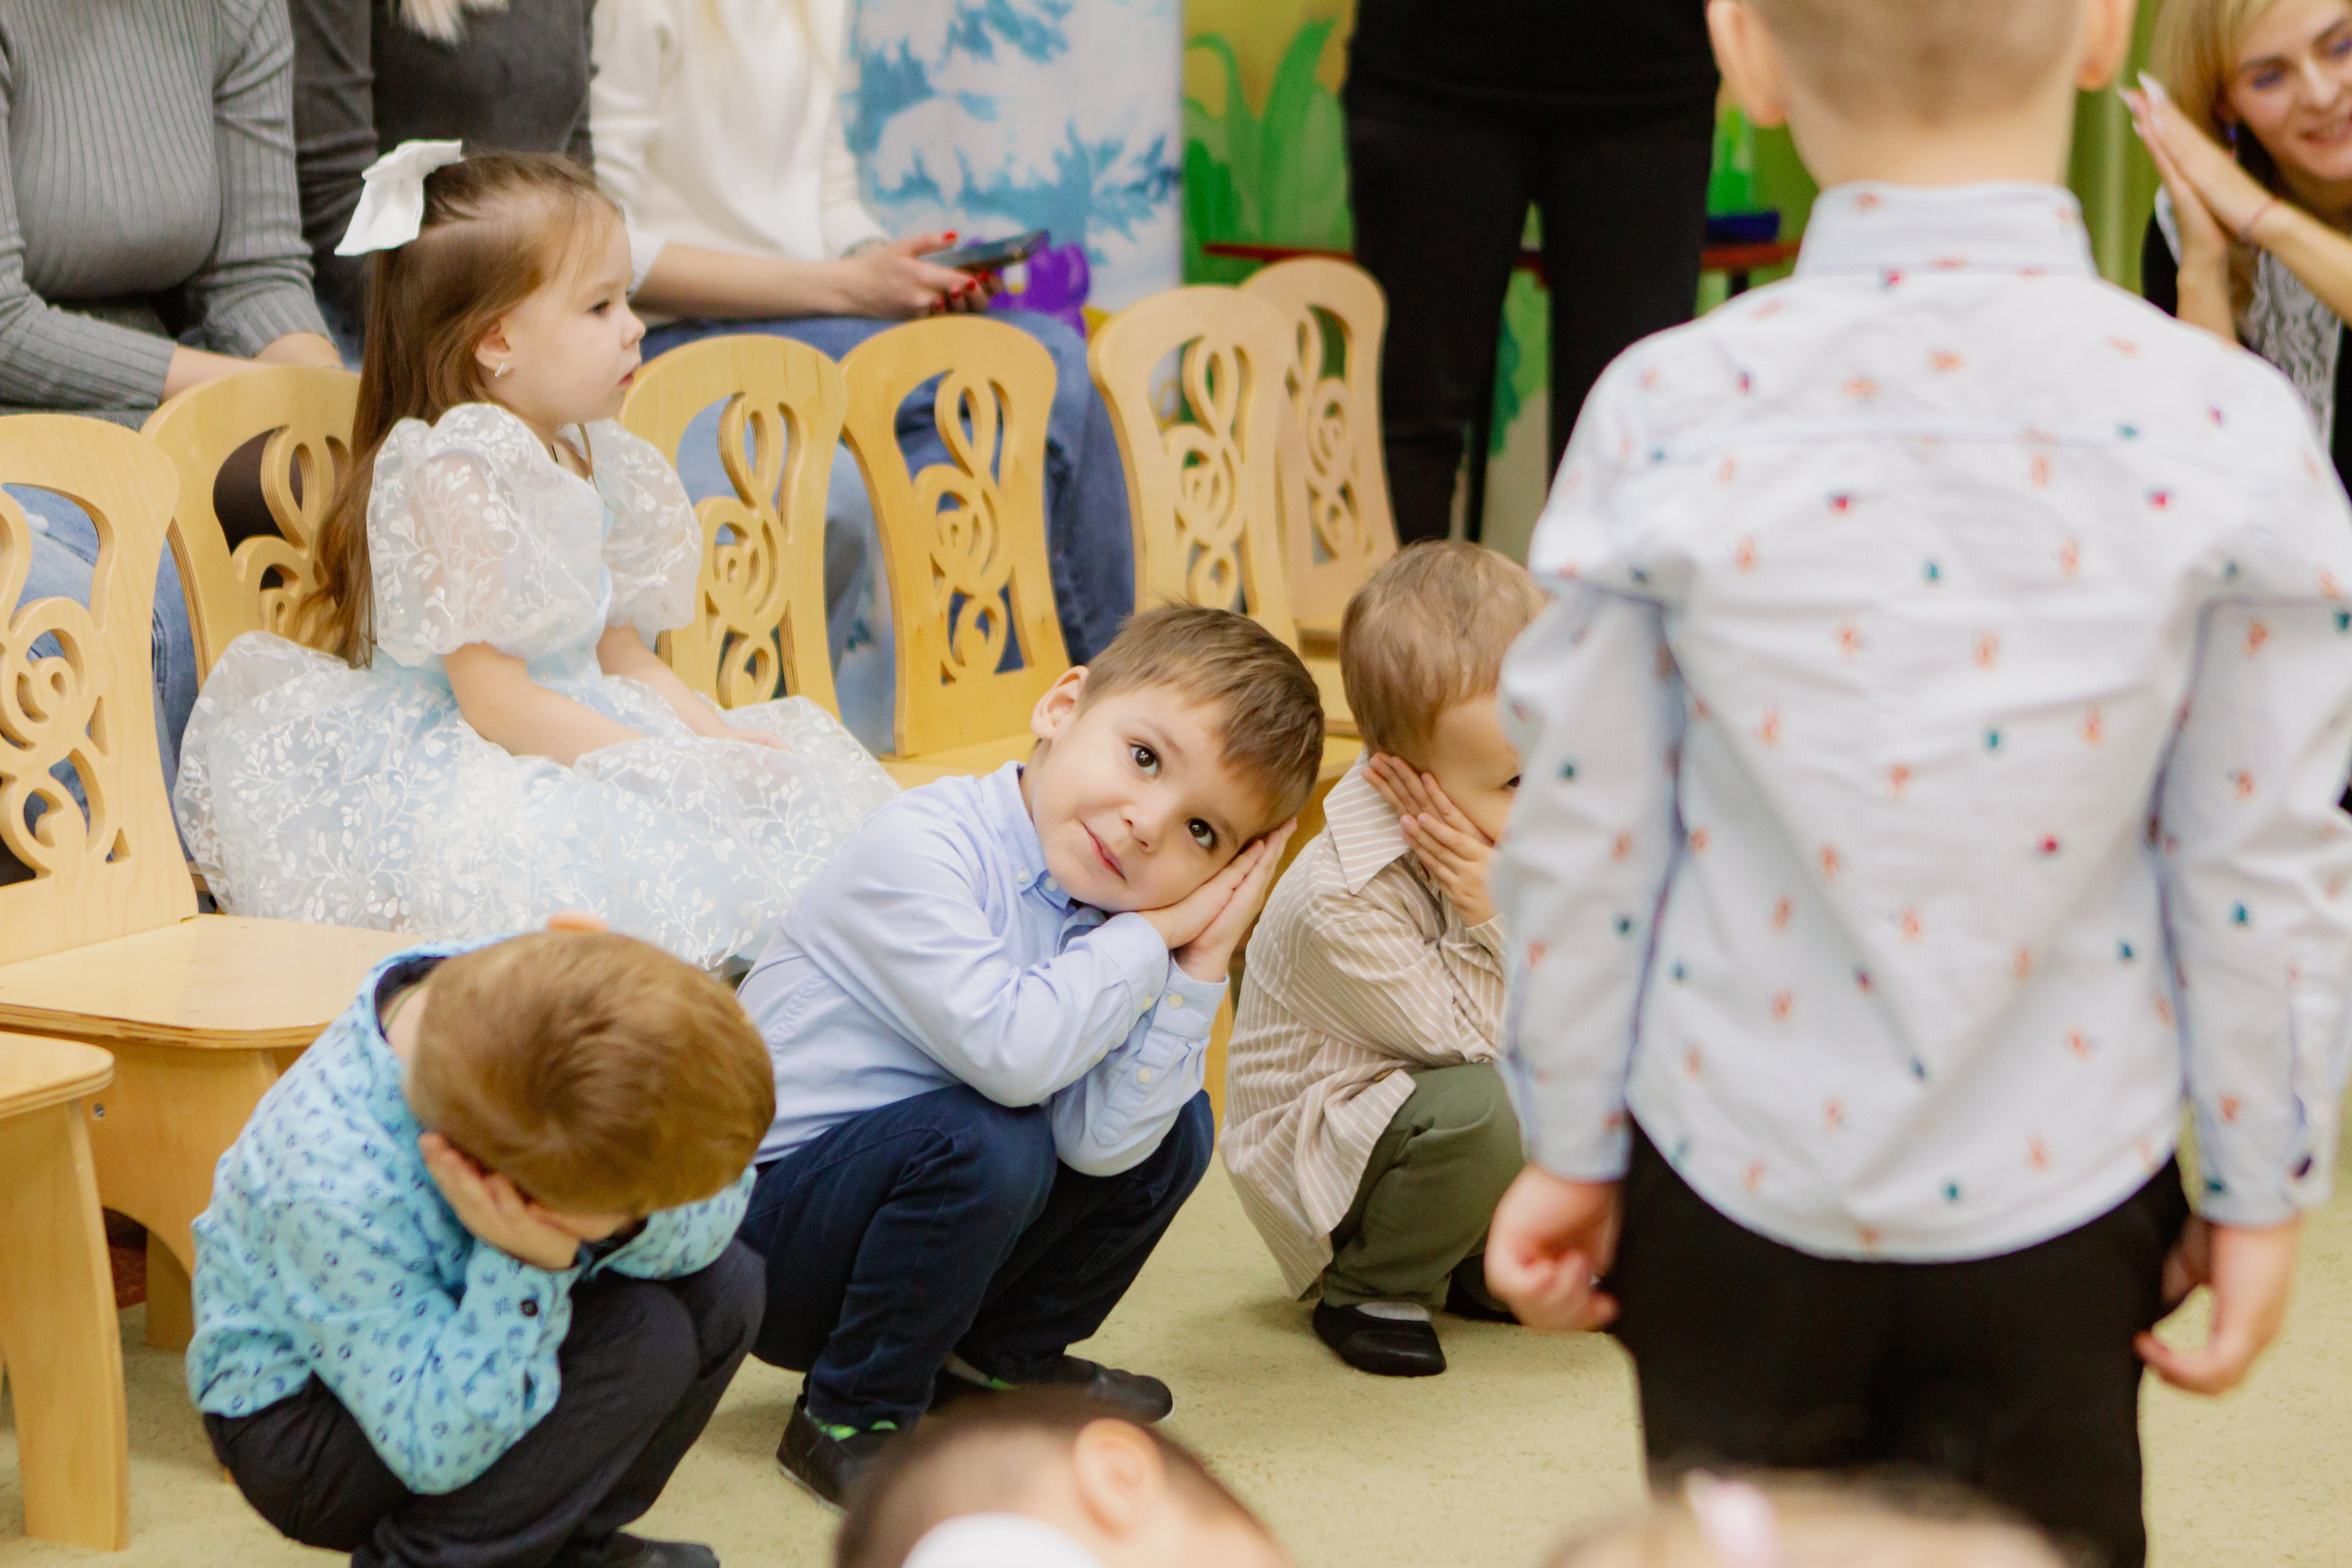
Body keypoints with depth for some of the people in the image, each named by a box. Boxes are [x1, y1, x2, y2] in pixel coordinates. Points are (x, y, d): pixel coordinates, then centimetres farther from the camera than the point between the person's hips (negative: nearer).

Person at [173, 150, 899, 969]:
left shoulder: (587, 465, 12)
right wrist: (671, 763, -19)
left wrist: (717, 734, -1)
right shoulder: (451, 476, -16)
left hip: (580, 736, 9)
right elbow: (495, 702, -19)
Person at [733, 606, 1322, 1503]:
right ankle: (849, 1419, -12)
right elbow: (1010, 1049, -37)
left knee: (1173, 1127, 1)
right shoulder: (919, 848, -23)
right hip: (767, 1228, -7)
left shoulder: (1100, 916, -1)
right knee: (985, 1138, -33)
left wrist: (1199, 965, -18)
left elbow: (1099, 1145, -15)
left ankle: (999, 1360, 18)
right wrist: (1150, 937, -22)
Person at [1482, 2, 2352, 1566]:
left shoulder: (1668, 415, -13)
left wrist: (1571, 1145, 9)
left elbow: (1583, 840, -5)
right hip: (2056, 1205, 0)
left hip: (1734, 1198, 1)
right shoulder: (2227, 430, -14)